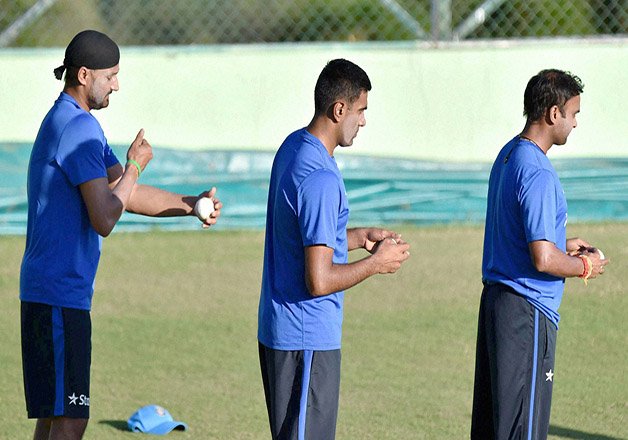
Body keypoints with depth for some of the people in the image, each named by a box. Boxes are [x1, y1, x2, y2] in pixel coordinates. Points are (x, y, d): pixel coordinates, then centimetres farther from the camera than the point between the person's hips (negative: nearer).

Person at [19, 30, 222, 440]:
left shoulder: (68, 122, 17)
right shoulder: (79, 127, -16)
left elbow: (125, 194, 19)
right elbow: (104, 220, -20)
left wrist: (190, 204, 11)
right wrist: (135, 167, -7)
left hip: (51, 292, 10)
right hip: (60, 296, -10)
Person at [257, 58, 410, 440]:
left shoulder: (293, 147, 8)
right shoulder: (320, 179, -23)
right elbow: (320, 280, -25)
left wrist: (361, 237, 14)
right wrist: (376, 264, -11)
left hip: (278, 330, 10)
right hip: (308, 341, -10)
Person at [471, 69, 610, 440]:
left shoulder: (508, 156, 12)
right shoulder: (538, 174, -19)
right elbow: (543, 260, -23)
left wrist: (563, 245, 17)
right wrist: (585, 267, -6)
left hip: (495, 298, 10)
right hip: (528, 312, -10)